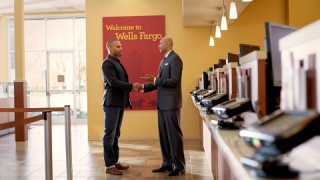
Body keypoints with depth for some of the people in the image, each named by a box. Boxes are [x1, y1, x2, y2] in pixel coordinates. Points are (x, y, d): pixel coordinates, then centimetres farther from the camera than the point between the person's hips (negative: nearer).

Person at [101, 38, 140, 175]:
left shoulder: (117, 62, 18)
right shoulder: (107, 63, -10)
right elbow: (113, 82, -21)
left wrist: (126, 100, 13)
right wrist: (131, 87, -19)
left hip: (119, 103, 9)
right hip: (112, 103, -9)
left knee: (115, 135, 13)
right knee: (110, 135, -4)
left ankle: (115, 162, 21)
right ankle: (109, 166, 1)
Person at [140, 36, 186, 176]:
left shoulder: (175, 59, -10)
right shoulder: (164, 60, 18)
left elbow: (174, 81, -19)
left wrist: (155, 80, -18)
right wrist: (144, 87, 12)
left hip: (171, 104, -9)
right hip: (162, 104, 9)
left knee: (174, 134, -3)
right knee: (164, 135, 11)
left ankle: (180, 166, 5)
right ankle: (167, 163, 20)